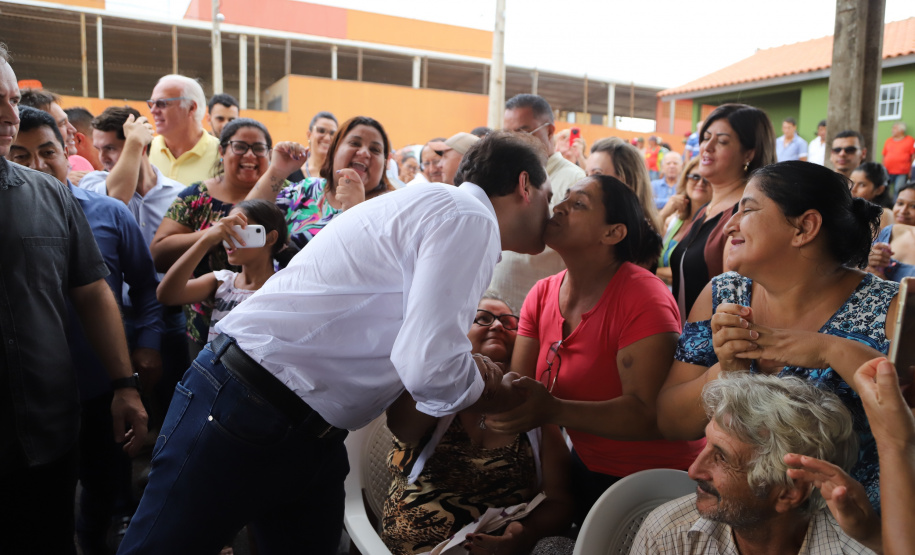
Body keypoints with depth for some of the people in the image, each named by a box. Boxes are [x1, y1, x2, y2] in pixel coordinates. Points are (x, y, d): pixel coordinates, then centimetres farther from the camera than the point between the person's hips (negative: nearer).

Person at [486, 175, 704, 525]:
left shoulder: (643, 299, -25)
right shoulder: (542, 295, -4)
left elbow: (649, 415, -31)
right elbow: (519, 390, -7)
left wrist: (554, 410, -42)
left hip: (654, 483, -5)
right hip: (587, 468, 5)